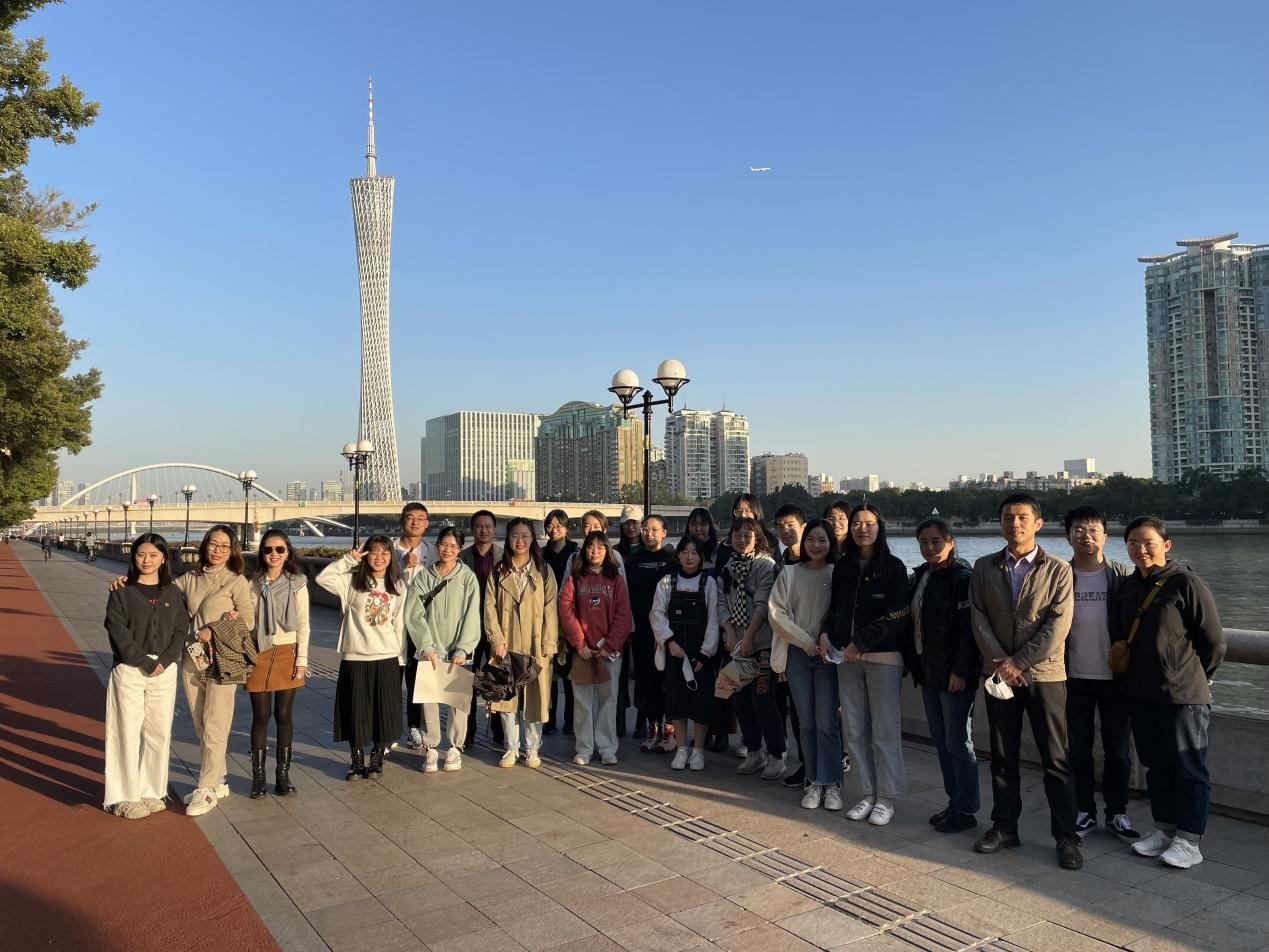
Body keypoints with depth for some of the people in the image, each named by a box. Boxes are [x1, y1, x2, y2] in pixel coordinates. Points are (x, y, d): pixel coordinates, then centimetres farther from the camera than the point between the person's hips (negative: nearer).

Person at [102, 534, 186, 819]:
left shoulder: (173, 593, 7)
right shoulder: (121, 592, -1)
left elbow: (181, 631, 4)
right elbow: (118, 632, -8)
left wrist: (164, 661, -11)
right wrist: (144, 662, -15)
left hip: (165, 671, 3)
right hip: (129, 670, -3)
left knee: (159, 732, 7)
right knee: (128, 732, 1)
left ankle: (152, 791, 19)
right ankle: (125, 797, 11)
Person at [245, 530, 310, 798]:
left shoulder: (297, 583, 0)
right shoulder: (253, 584, 2)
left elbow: (303, 624, 0)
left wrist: (302, 659, -5)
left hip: (287, 653, 0)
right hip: (259, 654, 0)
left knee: (283, 714, 5)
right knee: (261, 715, 3)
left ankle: (283, 773, 14)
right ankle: (258, 775, 13)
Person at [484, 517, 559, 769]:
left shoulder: (544, 572, 4)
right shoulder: (498, 573, 6)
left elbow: (550, 609, -1)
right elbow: (490, 608, 1)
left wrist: (548, 645, -8)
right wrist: (497, 640, -10)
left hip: (535, 646, -1)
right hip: (506, 645, 1)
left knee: (534, 696, 2)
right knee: (507, 697, 4)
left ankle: (532, 749, 14)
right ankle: (511, 749, 16)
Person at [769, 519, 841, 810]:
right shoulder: (789, 573, 6)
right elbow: (777, 612, 1)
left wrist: (828, 636, -18)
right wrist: (804, 640, -6)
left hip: (828, 653, -2)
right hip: (797, 653, 2)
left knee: (827, 723, -5)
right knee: (806, 722, 7)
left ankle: (831, 784, 7)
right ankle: (812, 782, 17)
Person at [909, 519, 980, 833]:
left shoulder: (962, 577, -12)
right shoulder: (919, 576, 12)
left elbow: (968, 628, -17)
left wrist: (960, 670, -20)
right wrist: (916, 665, 14)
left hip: (954, 674, -8)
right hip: (928, 672, 8)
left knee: (958, 743, 0)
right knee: (941, 741, 14)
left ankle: (966, 810, 10)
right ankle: (954, 801, 25)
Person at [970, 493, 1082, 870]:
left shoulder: (1057, 570, -1)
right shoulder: (984, 568, 7)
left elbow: (1058, 624, -9)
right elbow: (979, 618, 1)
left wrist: (1019, 661, -13)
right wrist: (1001, 662, -11)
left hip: (1044, 673, -3)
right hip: (999, 674, 3)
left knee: (1056, 759, 2)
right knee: (1003, 756, 11)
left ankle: (1066, 836, 12)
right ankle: (1004, 827, 22)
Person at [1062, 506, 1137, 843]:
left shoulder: (1121, 575, -2)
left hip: (1114, 676, -1)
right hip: (1075, 677, 1)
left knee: (1118, 751, 8)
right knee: (1078, 750, 9)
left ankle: (1117, 813, 22)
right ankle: (1085, 811, 22)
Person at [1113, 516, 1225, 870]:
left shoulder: (1186, 583, -11)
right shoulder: (1126, 587, 9)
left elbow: (1214, 643, -6)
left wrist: (1193, 678, 4)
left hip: (1183, 695, -6)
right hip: (1140, 694, 7)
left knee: (1188, 768, 3)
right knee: (1156, 766, 15)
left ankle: (1188, 842, 12)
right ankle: (1164, 829, 27)